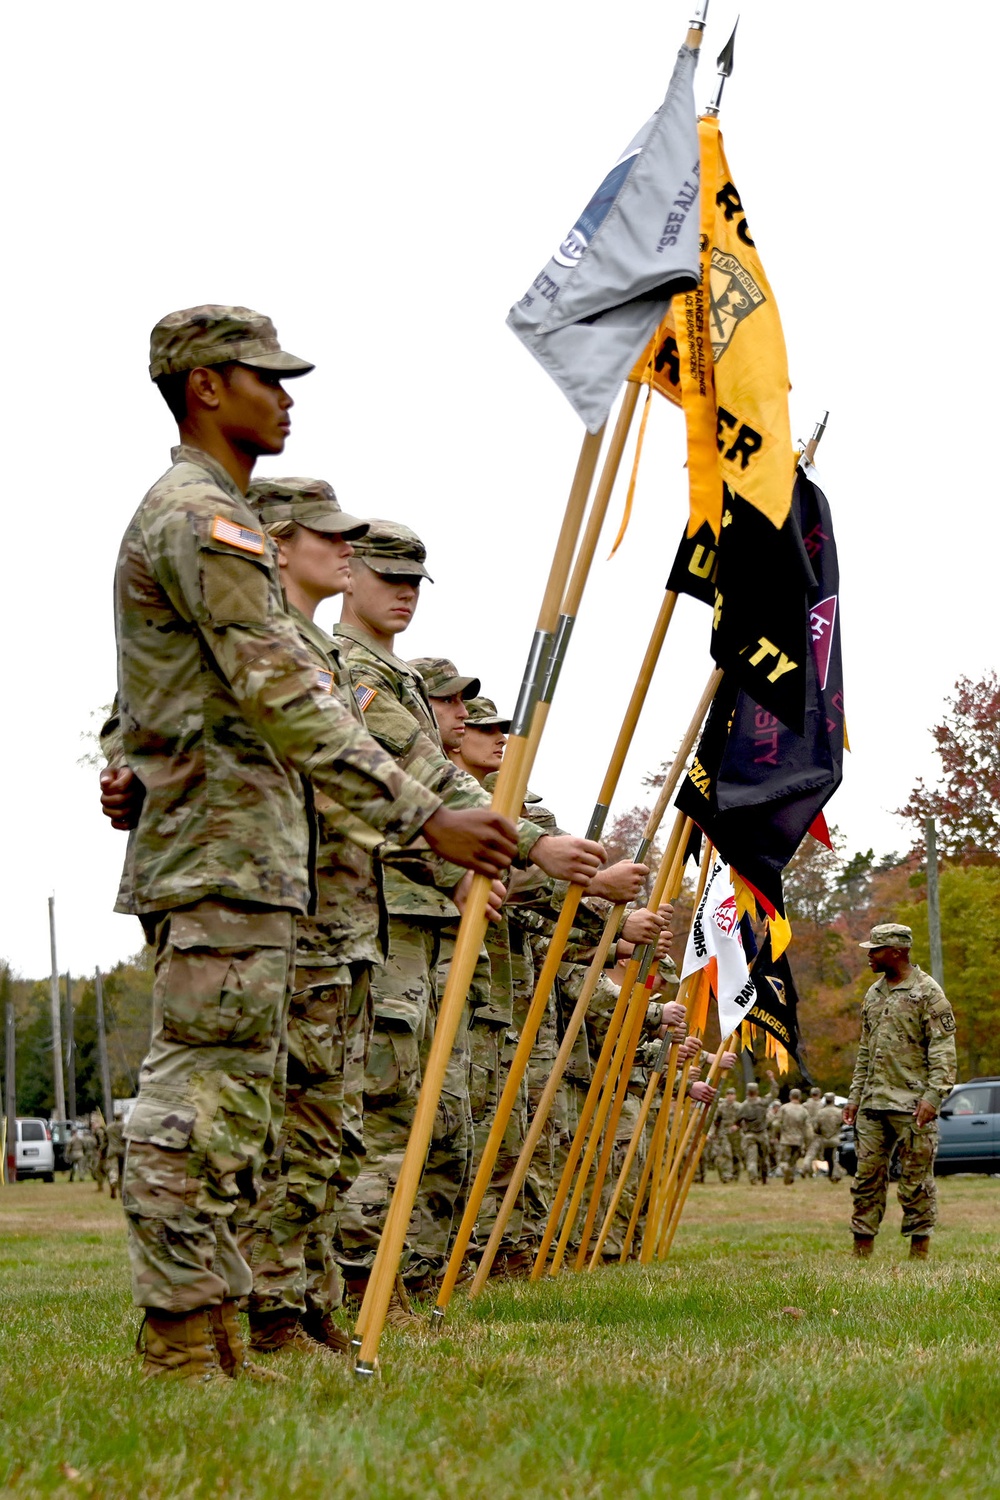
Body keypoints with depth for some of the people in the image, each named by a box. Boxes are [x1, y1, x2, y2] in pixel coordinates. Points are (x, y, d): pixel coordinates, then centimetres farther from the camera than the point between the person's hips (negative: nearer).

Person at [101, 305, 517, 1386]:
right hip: (223, 854, -10)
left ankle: (214, 1345, 13)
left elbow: (136, 699, 29)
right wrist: (422, 817, -23)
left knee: (230, 1106, 10)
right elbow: (283, 697, -21)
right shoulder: (202, 516, -12)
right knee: (194, 1106, -10)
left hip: (228, 857, 10)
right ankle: (181, 1355, -9)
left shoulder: (191, 513, 22)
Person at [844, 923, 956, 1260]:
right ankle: (861, 1254, 9)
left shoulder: (927, 992, -6)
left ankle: (919, 1255, 4)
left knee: (916, 1180, -2)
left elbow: (943, 1049, -11)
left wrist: (933, 1096, -19)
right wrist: (855, 1096, 17)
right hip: (872, 1105, 7)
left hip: (912, 1106, -7)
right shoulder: (873, 994, 17)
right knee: (867, 1178, 5)